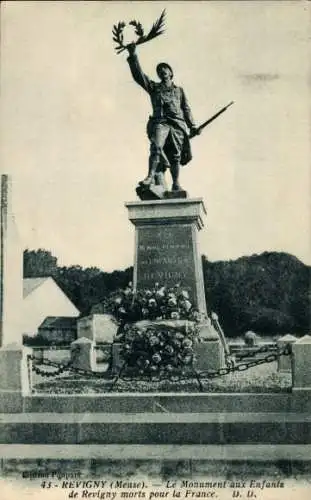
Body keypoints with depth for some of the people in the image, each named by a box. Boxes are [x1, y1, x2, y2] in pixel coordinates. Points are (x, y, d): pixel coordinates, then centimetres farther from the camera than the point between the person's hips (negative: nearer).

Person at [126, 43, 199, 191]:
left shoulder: (179, 90, 23)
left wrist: (192, 126, 7)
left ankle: (176, 183, 6)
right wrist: (133, 56, -2)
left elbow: (186, 109, 17)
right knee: (156, 146, -26)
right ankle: (151, 175, -28)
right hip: (160, 122, -1)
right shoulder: (154, 87, 18)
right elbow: (138, 75, 7)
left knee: (175, 155, 0)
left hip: (177, 123, 2)